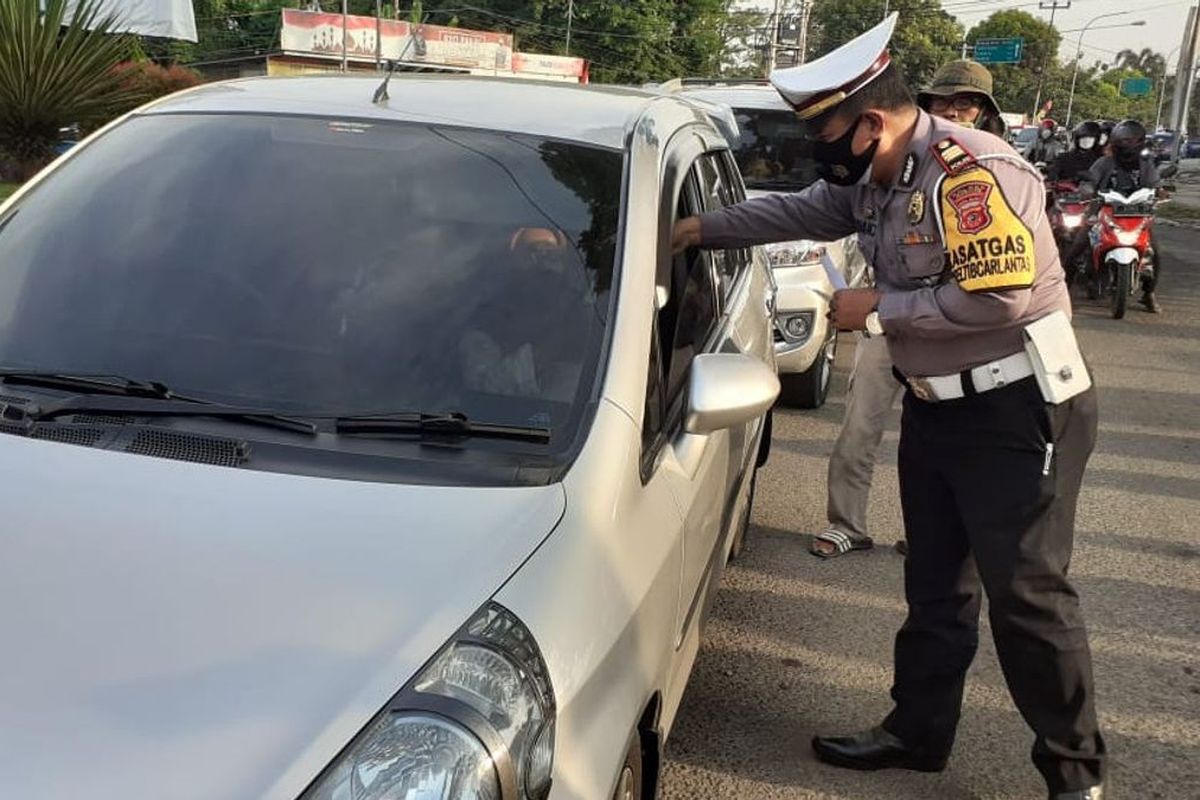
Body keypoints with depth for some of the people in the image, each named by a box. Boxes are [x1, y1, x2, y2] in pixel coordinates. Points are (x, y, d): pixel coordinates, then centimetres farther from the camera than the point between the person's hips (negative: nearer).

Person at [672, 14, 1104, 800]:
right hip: (938, 407, 9)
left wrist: (877, 309, -19)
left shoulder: (969, 172, -23)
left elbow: (1000, 295, -29)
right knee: (935, 585, 16)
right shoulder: (872, 179, 6)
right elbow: (797, 211, 21)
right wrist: (704, 228, 18)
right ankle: (917, 732, 30)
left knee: (1026, 593, -4)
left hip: (1018, 412, -9)